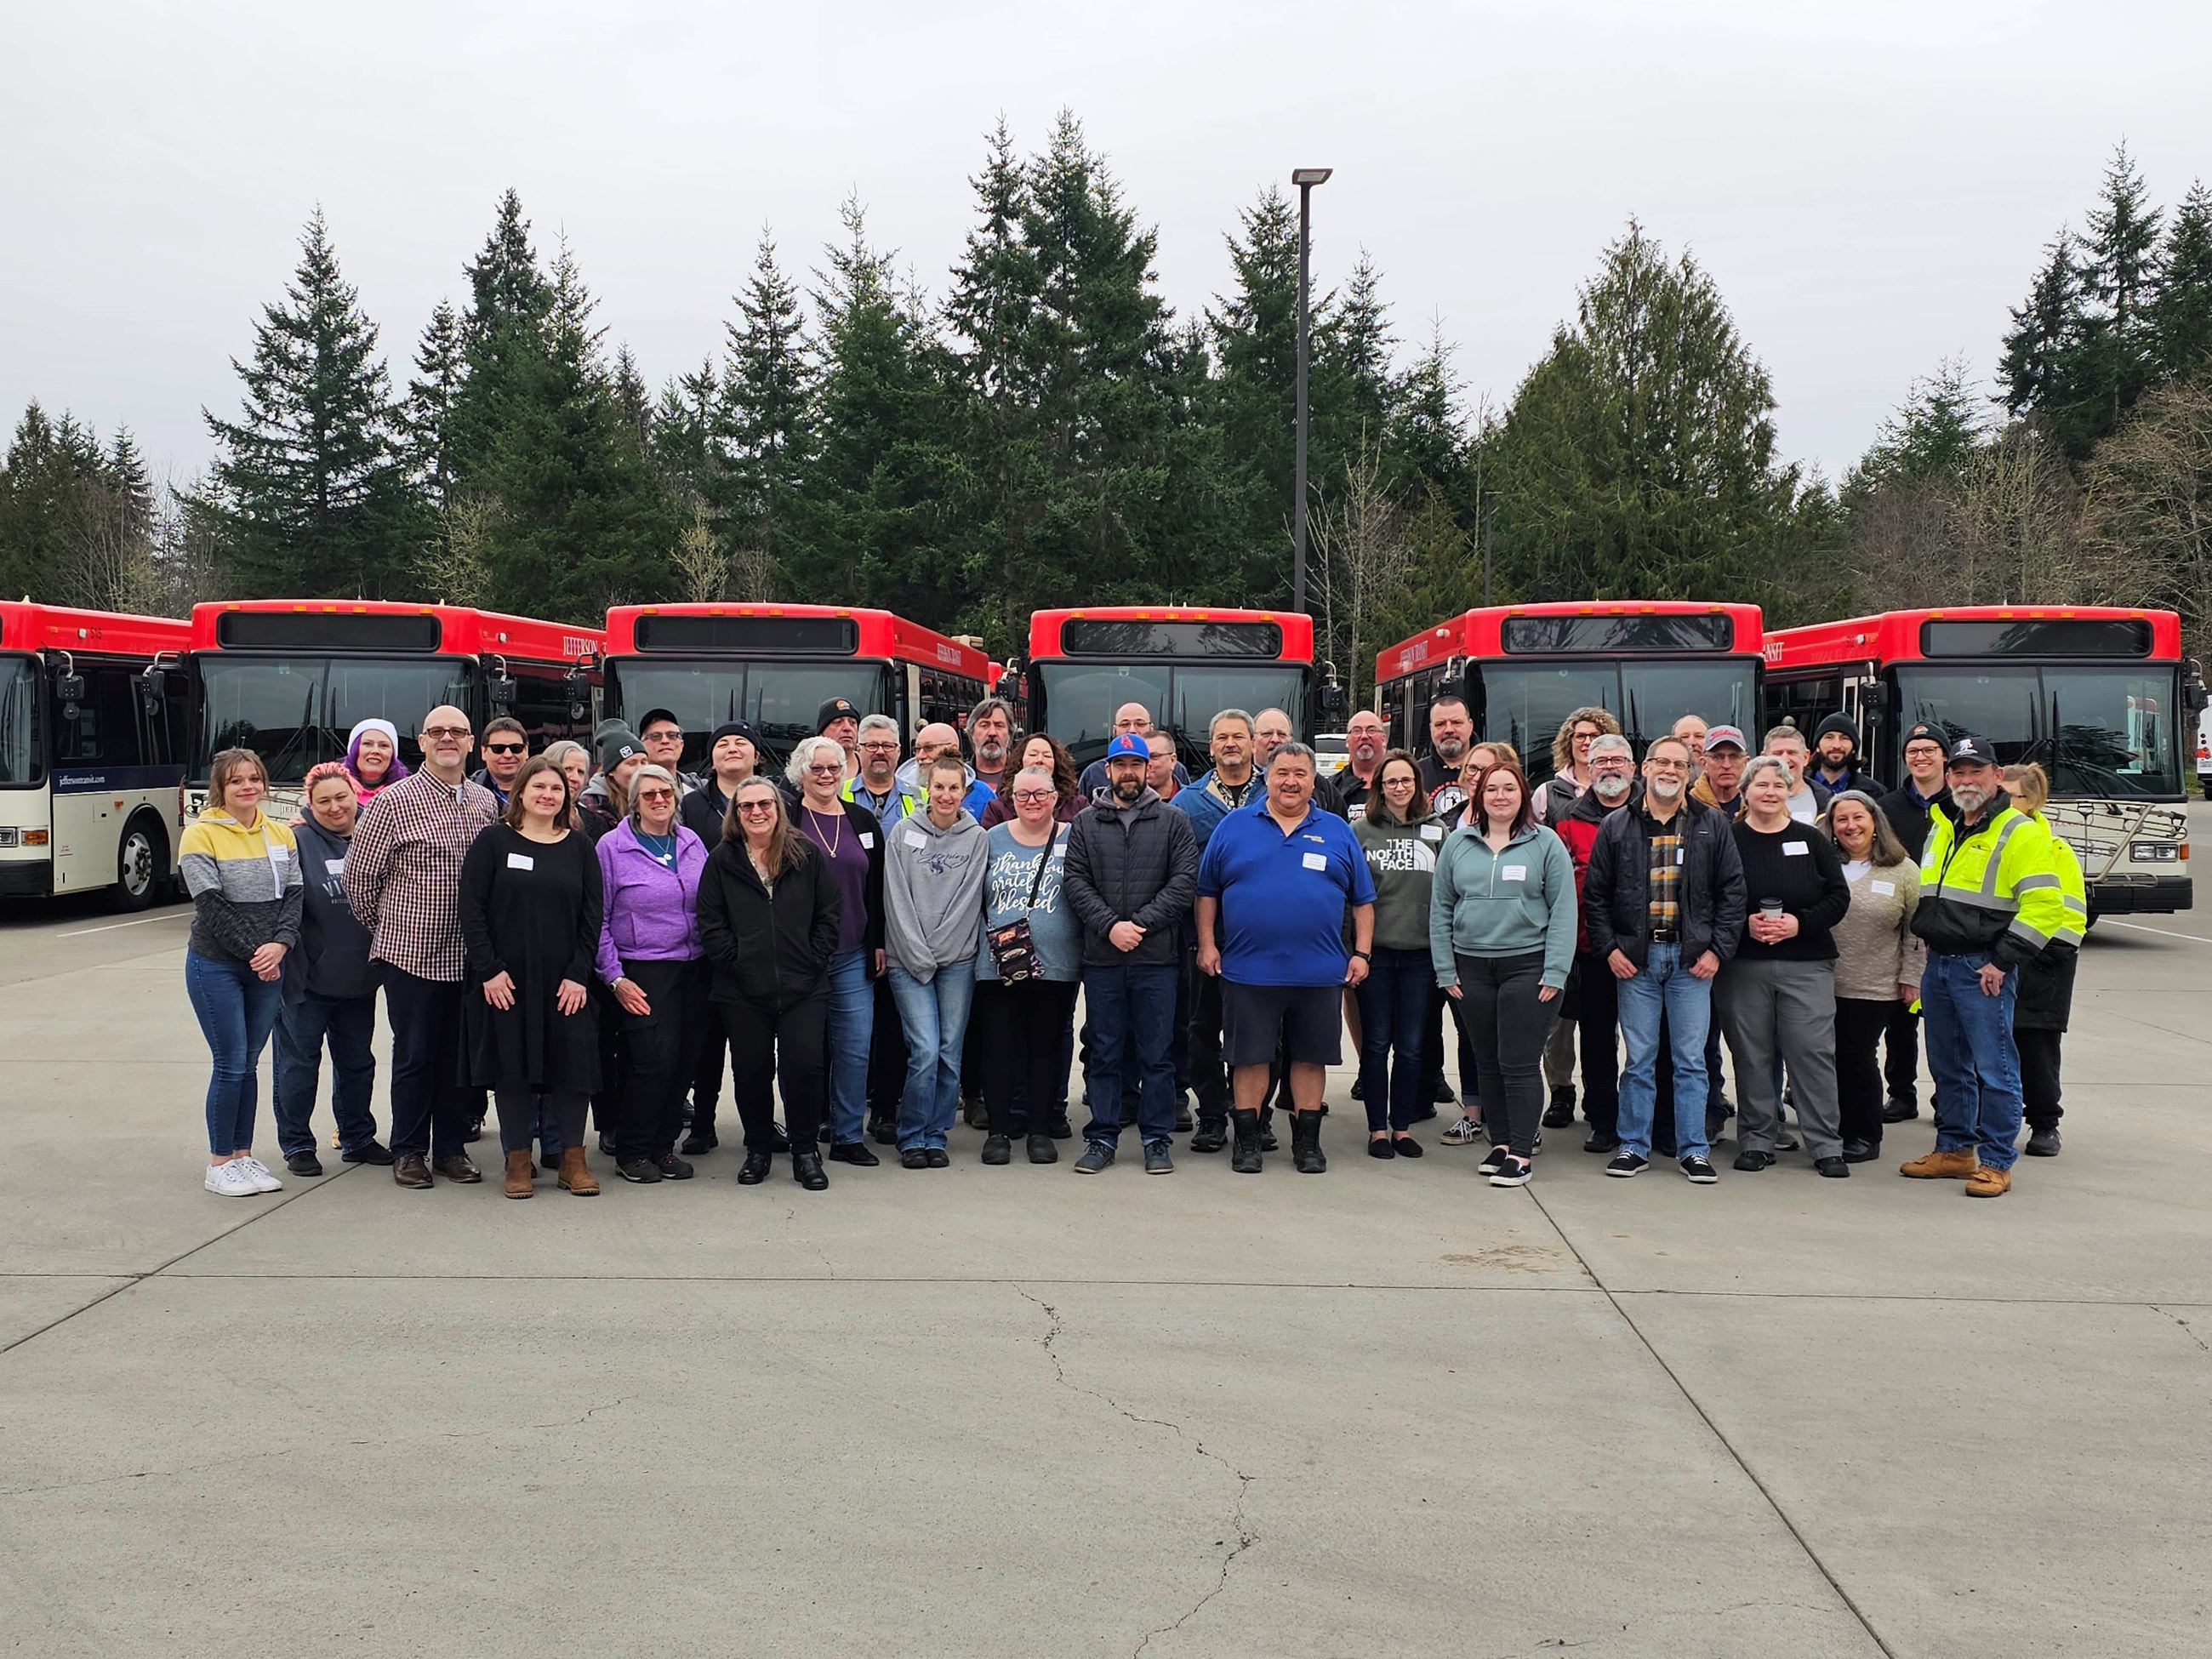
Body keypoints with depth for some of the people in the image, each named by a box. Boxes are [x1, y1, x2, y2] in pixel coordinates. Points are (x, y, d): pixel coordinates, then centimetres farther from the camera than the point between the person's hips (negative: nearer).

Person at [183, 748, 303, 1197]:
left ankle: (243, 1156, 19)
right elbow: (211, 904, -13)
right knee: (230, 1064, -3)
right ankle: (219, 1164, 8)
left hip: (268, 966, 5)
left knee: (249, 1064, 10)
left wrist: (280, 945, -14)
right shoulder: (201, 834, -7)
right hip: (216, 965, -5)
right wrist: (252, 953, -15)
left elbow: (294, 894, 2)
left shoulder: (280, 835, 9)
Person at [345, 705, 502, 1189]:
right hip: (411, 953, -4)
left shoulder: (485, 802, 8)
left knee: (459, 1055, 10)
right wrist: (383, 928, 4)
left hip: (467, 954, 4)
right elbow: (359, 873, -3)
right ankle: (408, 1151, 15)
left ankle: (451, 1147, 21)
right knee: (414, 1054, 4)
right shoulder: (394, 801, -7)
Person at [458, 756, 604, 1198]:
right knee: (511, 1065, 2)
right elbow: (470, 908, -3)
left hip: (565, 980, 2)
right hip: (505, 979, -2)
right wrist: (489, 969, -11)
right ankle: (518, 1160, 12)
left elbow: (592, 915, 5)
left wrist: (579, 974, -4)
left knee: (572, 1063, 0)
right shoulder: (493, 841, 1)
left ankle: (573, 1158, 10)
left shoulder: (580, 846, 7)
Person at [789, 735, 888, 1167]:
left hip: (852, 955, 3)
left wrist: (878, 943, 9)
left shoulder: (864, 822, 11)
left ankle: (848, 1136, 8)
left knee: (855, 1047, 0)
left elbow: (876, 889, 14)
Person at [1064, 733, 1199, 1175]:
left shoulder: (1173, 822, 6)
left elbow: (1184, 882, -3)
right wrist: (1109, 925, -12)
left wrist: (1140, 924, -12)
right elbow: (1076, 882, 2)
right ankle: (1102, 1138, 15)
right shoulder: (1085, 824, 10)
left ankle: (1156, 1140, 12)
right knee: (1104, 1052, 7)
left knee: (1157, 1054, 3)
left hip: (1156, 957, -1)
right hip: (1101, 958, 1)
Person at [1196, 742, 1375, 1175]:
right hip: (1247, 971, -1)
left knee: (1311, 1057, 8)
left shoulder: (1337, 832, 8)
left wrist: (1362, 953, 4)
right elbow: (1207, 891, 8)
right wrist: (1206, 944, 1)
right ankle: (1247, 1141, 16)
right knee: (1249, 1057, 4)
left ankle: (1307, 1142, 20)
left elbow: (1363, 900, 11)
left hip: (1320, 972, 1)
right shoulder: (1233, 828, 4)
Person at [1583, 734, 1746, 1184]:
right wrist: (1608, 949, -2)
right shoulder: (1616, 826, 5)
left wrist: (1718, 948, -4)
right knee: (1638, 1058, 6)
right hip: (1634, 957, 0)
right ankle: (1634, 1147, 15)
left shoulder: (1712, 825, 4)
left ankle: (1693, 1150, 12)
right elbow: (1595, 894, 6)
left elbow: (1732, 890, 4)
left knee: (1691, 1059, 4)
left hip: (1692, 958, 0)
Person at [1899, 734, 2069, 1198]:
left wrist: (2003, 962, -18)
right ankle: (1954, 1150, 25)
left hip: (1983, 968, -7)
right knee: (1948, 1067, 14)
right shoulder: (1940, 828, 13)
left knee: (1994, 1068, -2)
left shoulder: (2020, 833, -10)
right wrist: (1927, 944, 15)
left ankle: (1996, 1163, 6)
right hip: (1938, 964, 7)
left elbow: (2044, 905, -17)